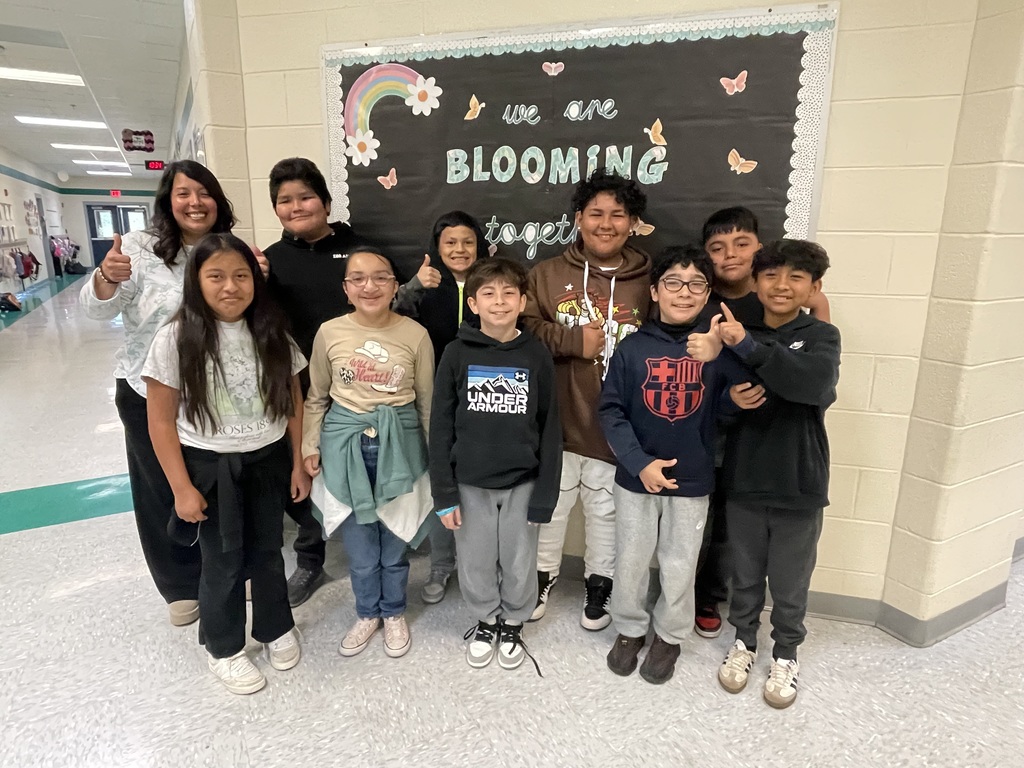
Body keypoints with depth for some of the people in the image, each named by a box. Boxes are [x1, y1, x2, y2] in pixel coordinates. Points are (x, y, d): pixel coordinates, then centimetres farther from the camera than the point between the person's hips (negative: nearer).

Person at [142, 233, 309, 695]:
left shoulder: (272, 333, -4)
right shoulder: (176, 339, -13)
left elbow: (293, 401, 3)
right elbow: (161, 420, -9)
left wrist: (299, 463, 3)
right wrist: (182, 488, -10)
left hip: (268, 461, 3)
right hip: (210, 466, -2)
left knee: (267, 551, 17)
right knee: (224, 561, 11)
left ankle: (276, 627, 42)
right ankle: (224, 648, 36)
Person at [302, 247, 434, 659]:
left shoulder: (415, 335, -7)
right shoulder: (329, 332, -4)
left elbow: (426, 402, 1)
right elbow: (316, 398, 7)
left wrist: (435, 453, 4)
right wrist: (310, 446, 5)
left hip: (398, 442, -1)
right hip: (345, 442, 1)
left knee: (394, 538, 12)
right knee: (358, 540, 13)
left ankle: (393, 613, 36)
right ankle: (367, 613, 37)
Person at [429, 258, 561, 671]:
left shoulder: (537, 355, -6)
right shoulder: (457, 353, -6)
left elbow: (550, 429, -3)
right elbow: (440, 427, -4)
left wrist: (544, 495, -5)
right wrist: (444, 493, -6)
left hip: (522, 483, 0)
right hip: (470, 483, 0)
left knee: (519, 564, 14)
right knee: (475, 564, 14)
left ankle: (513, 626, 39)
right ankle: (484, 623, 40)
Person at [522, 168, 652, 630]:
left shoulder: (648, 284, -1)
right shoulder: (547, 274, 1)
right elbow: (522, 328, -5)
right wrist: (574, 341, -16)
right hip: (556, 419, 1)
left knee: (607, 510, 16)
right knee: (550, 504, 17)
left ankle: (600, 583, 40)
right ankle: (543, 575, 41)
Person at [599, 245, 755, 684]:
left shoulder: (717, 346, -6)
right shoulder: (633, 347, -6)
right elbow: (610, 410, -5)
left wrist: (718, 358, -36)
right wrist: (640, 462, -15)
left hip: (692, 481, 0)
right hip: (636, 477, 0)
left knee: (679, 567, 14)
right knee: (630, 561, 14)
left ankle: (669, 636, 38)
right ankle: (629, 629, 38)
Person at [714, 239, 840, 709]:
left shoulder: (821, 336, -6)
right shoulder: (737, 333, 0)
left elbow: (815, 383, -30)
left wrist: (749, 348, -35)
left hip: (798, 486, -1)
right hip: (743, 481, 2)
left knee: (790, 584, 16)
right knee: (745, 575, 18)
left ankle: (785, 655, 40)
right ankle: (744, 642, 42)